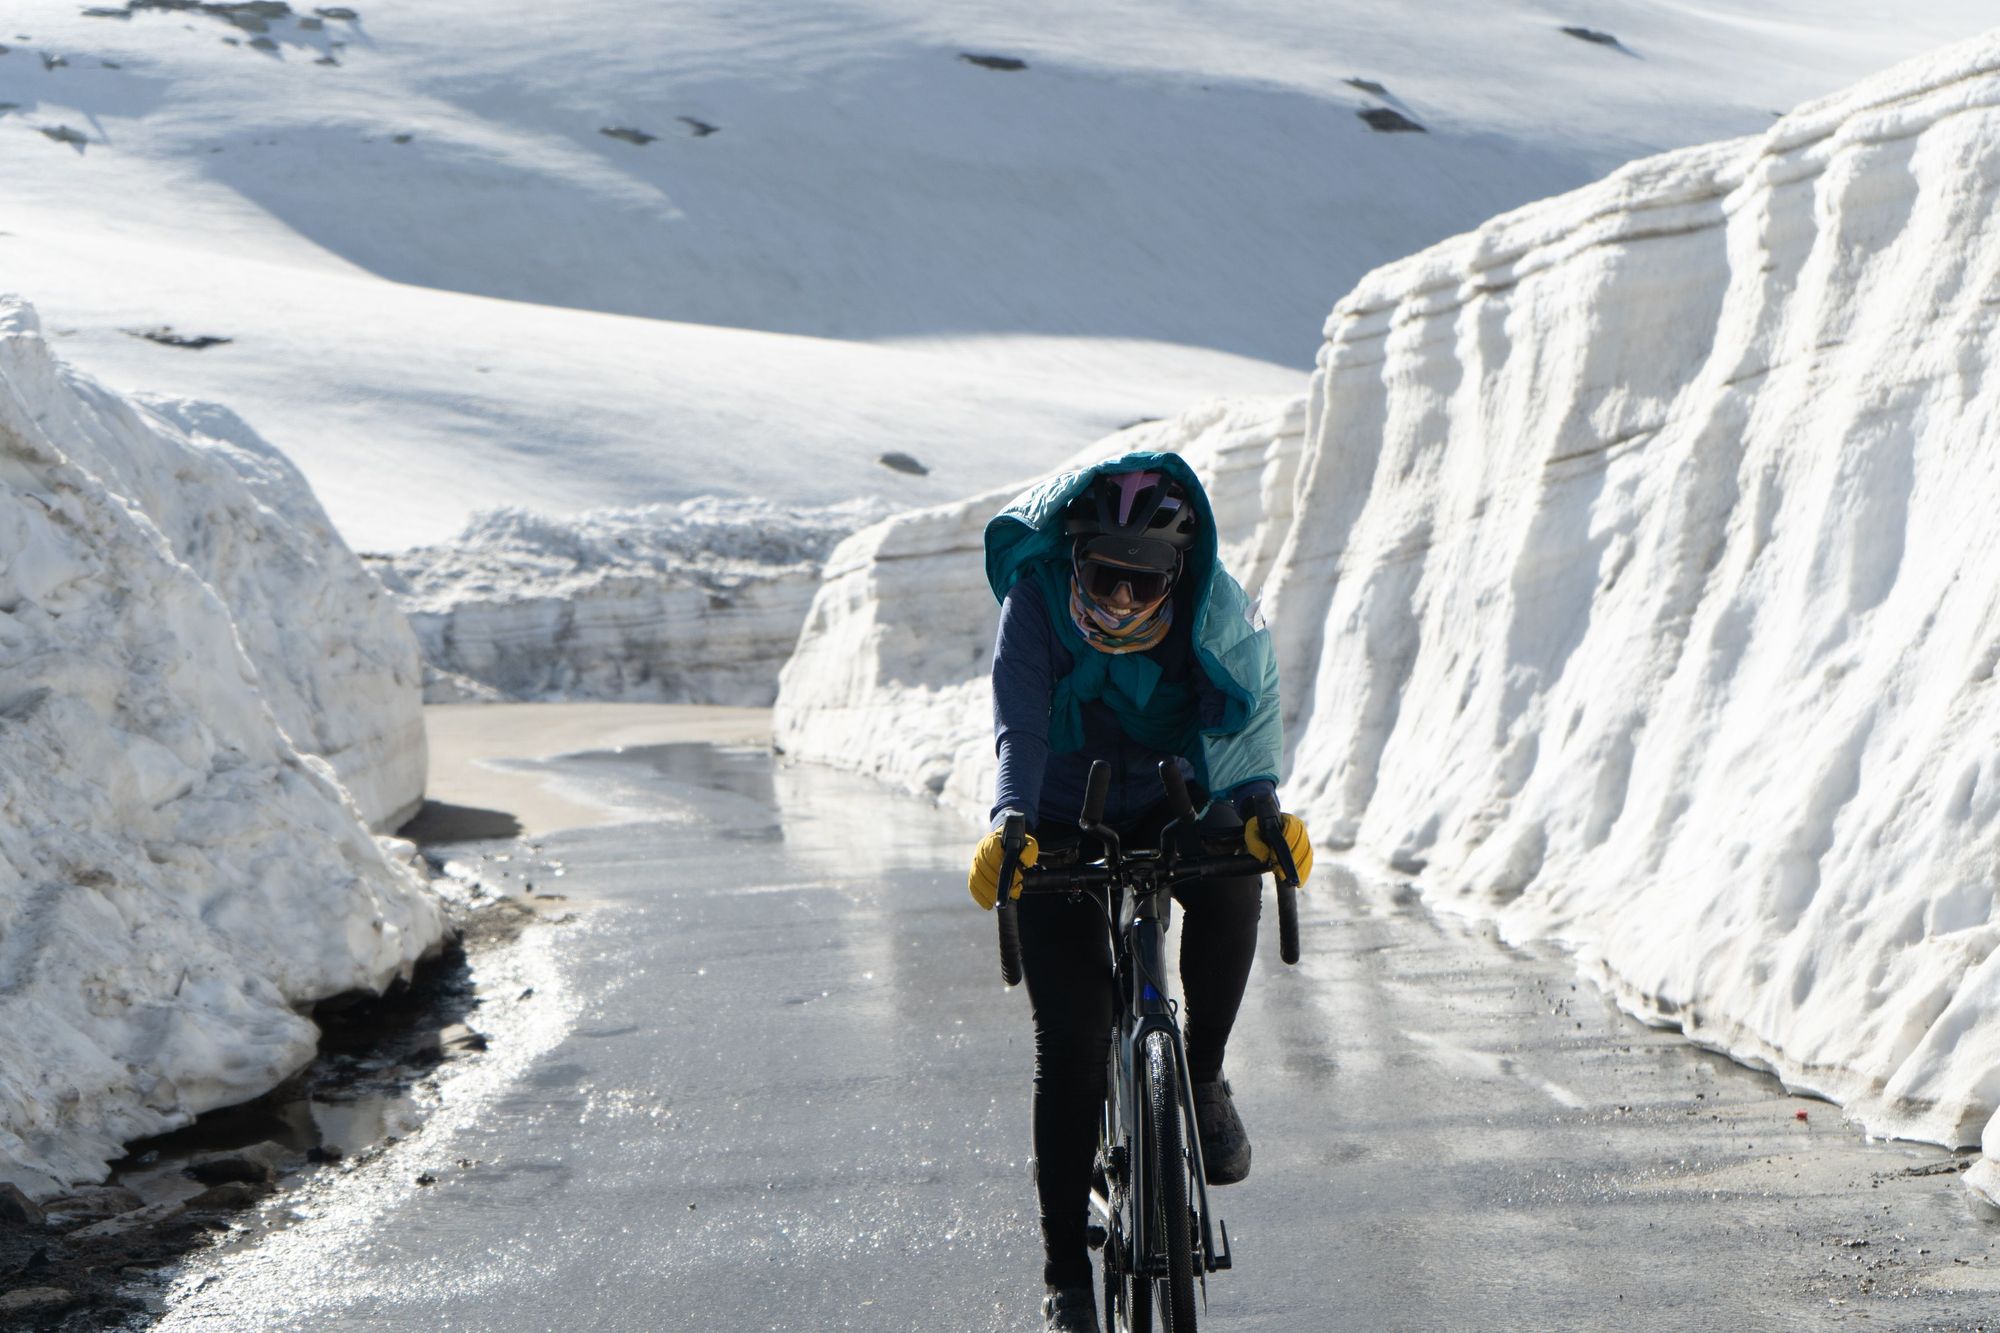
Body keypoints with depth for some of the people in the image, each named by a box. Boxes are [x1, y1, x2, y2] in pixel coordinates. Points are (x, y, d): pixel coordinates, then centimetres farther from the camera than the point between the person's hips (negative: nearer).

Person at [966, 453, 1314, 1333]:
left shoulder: (1216, 610, -17)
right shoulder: (1035, 599, -22)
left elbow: (1248, 705, -29)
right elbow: (1019, 723, -33)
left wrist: (1257, 804, -50)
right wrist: (1009, 823, -51)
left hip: (1169, 808, 1)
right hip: (1061, 825, -1)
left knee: (1232, 881, -34)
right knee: (1070, 1039, -10)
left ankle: (1204, 1080, -11)